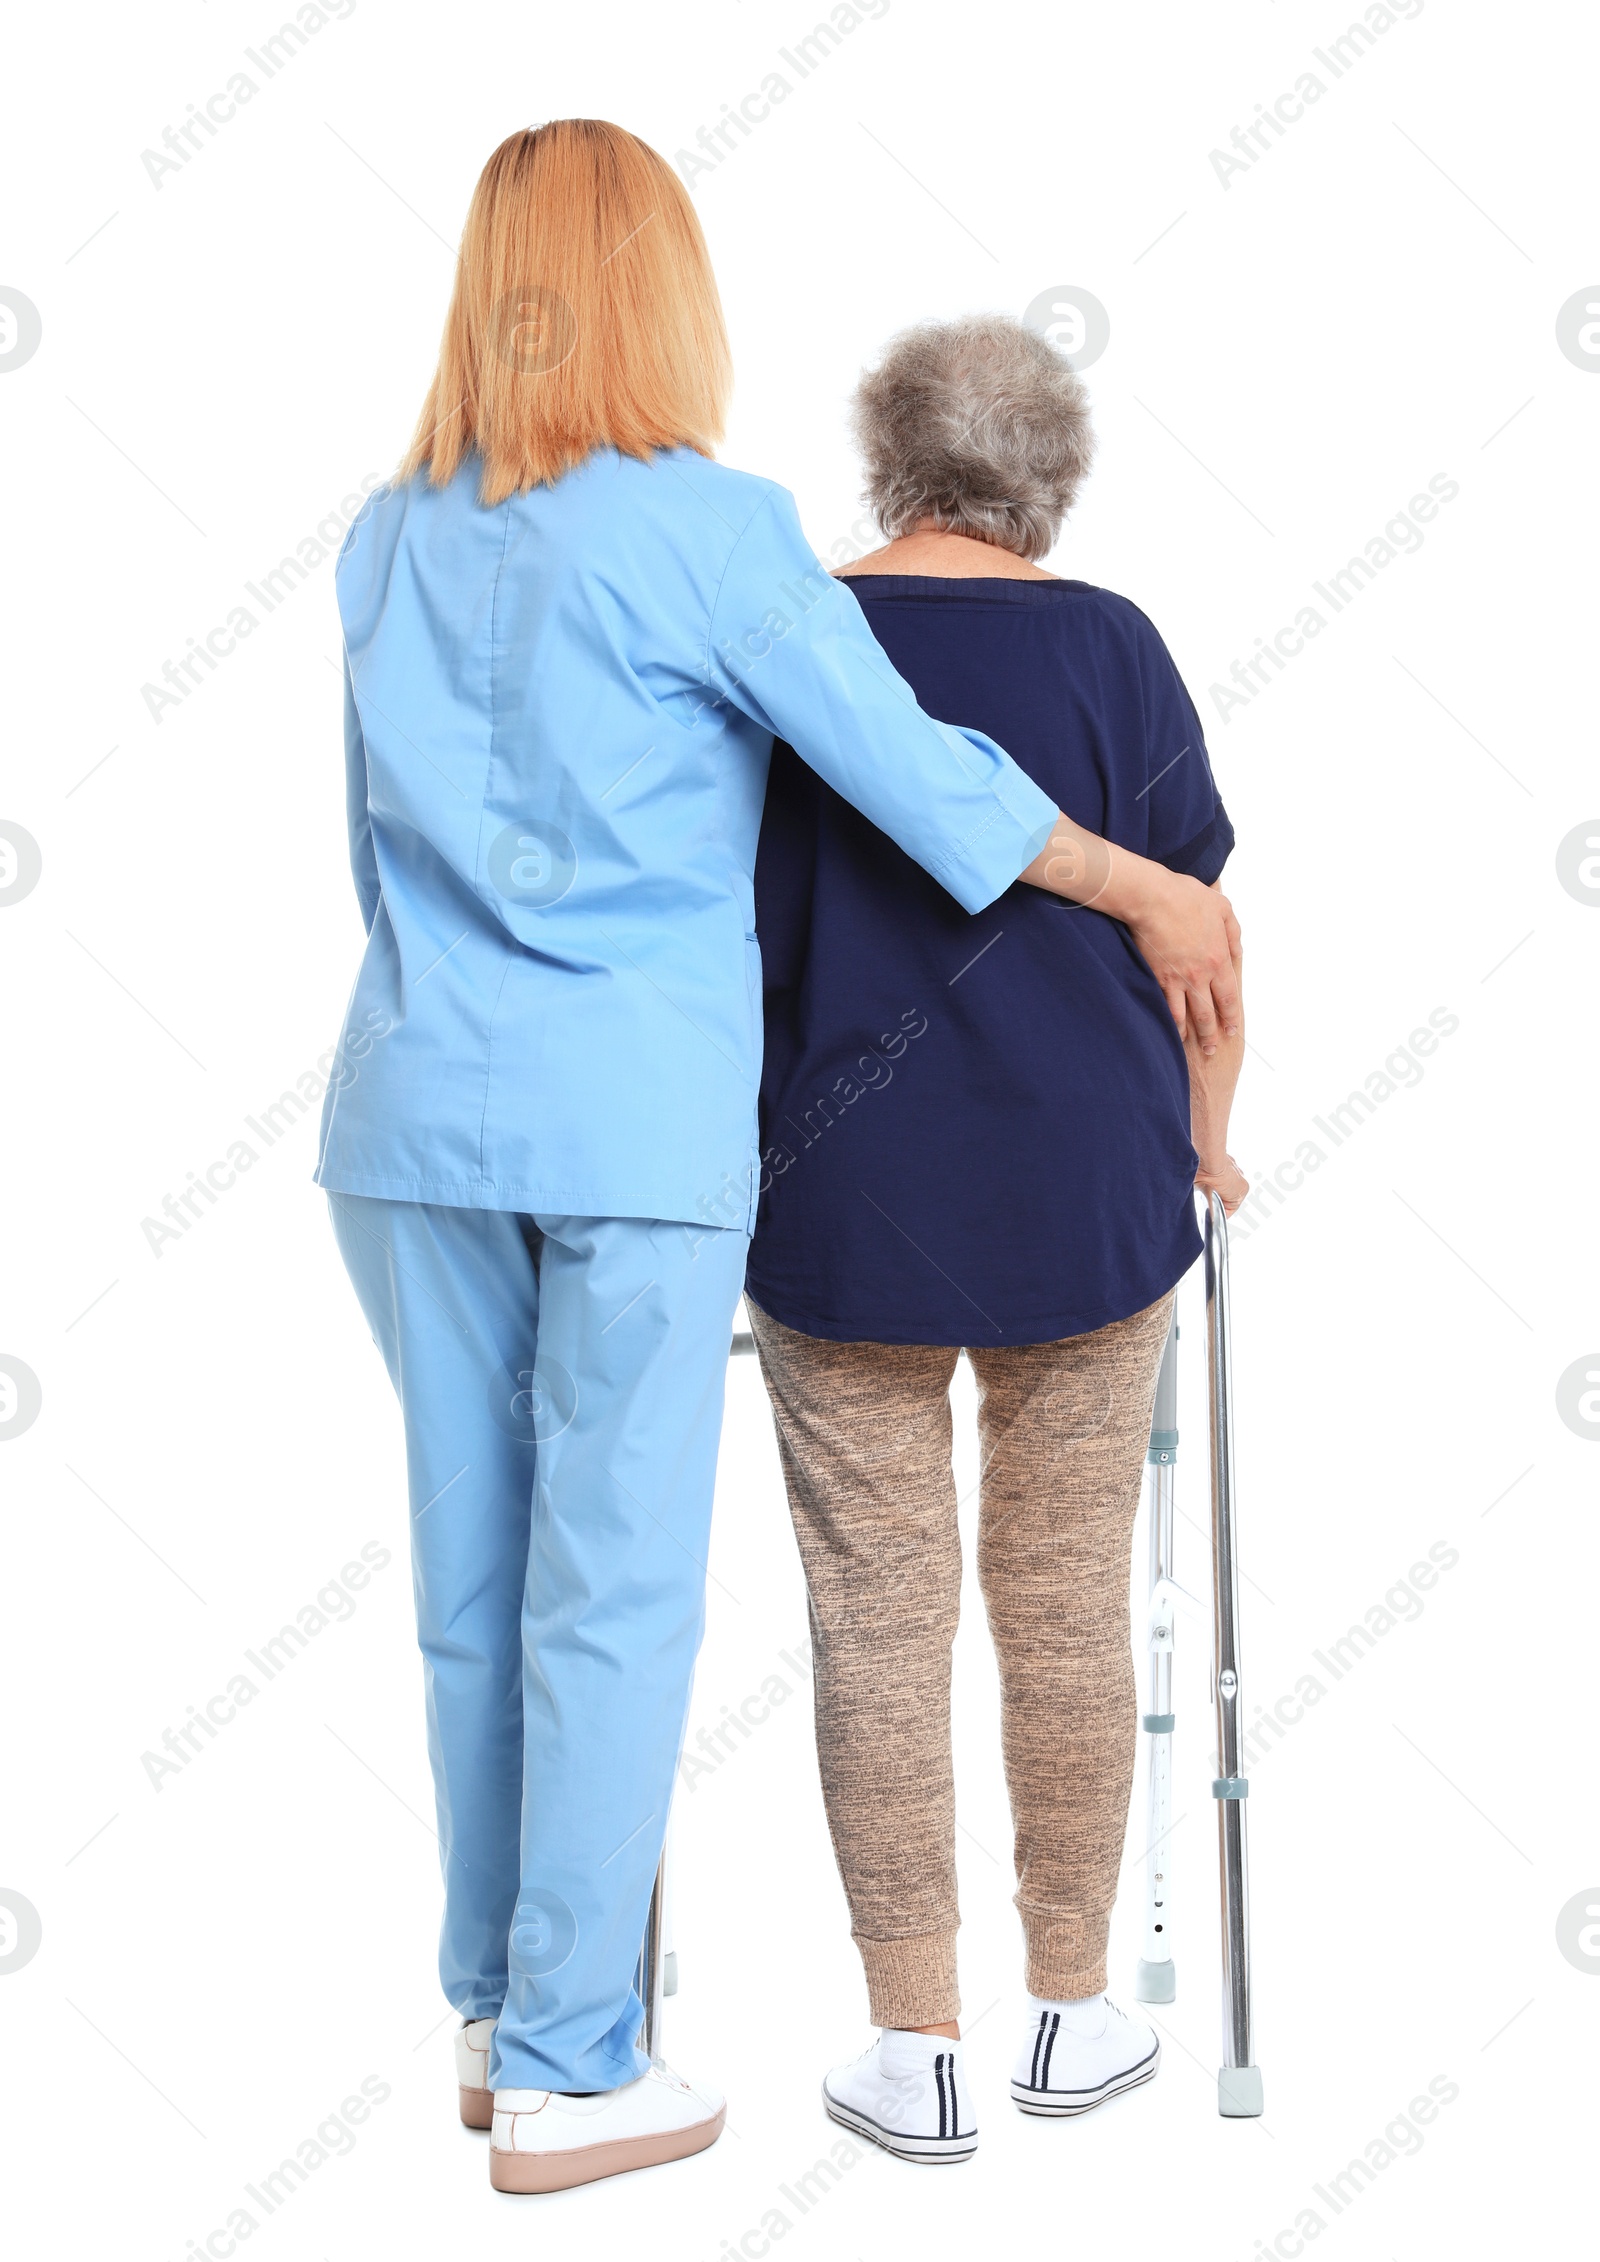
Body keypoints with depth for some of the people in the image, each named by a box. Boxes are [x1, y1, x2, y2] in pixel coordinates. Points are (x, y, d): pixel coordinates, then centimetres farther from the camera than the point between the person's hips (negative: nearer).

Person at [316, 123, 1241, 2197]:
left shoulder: (389, 536, 9)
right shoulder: (707, 527, -8)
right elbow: (916, 772, -5)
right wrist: (1157, 897, 7)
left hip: (418, 1104, 6)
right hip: (635, 1119, -5)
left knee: (471, 1578, 13)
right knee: (614, 1592, 2)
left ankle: (492, 2016, 25)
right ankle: (568, 2074, 9)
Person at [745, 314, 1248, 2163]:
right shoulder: (1107, 644, -3)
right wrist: (1203, 1138, 16)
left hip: (842, 1199, 0)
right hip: (1086, 1195, 1)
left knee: (879, 1623, 5)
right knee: (1068, 1604, 11)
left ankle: (916, 2056, 13)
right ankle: (1074, 2017, 23)